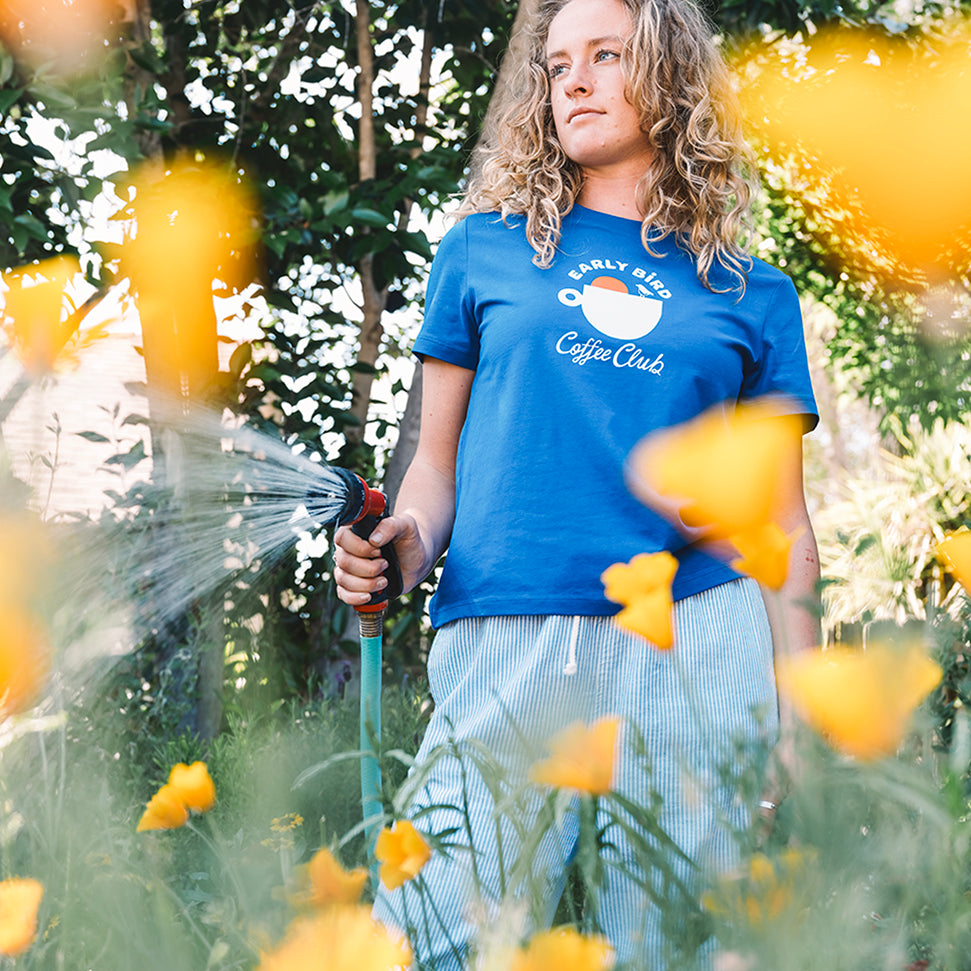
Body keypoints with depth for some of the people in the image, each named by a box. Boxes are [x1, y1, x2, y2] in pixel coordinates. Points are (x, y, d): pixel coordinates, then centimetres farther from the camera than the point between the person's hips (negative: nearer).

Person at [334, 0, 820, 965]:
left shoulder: (751, 294, 15)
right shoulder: (483, 251, 14)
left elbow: (783, 526, 12)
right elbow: (437, 461, 15)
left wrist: (798, 725, 3)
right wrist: (404, 547, -7)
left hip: (696, 642, 1)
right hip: (503, 647, 0)